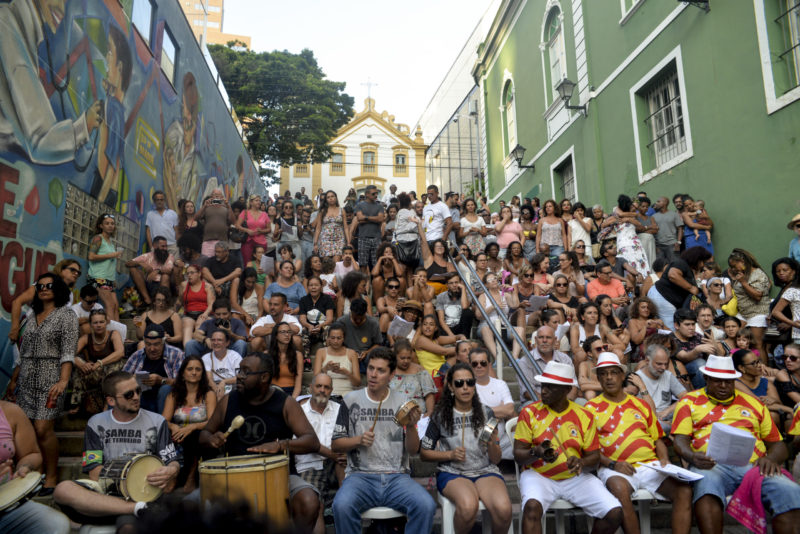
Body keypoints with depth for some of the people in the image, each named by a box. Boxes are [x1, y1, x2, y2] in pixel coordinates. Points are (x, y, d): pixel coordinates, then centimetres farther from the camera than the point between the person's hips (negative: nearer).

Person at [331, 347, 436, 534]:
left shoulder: (402, 402, 7)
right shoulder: (351, 400, 5)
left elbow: (413, 450, 6)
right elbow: (335, 445, 8)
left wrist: (411, 427, -13)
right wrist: (358, 440, -10)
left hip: (397, 477, 1)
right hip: (360, 475, -1)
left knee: (426, 505, -27)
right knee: (342, 506, -32)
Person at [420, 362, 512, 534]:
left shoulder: (486, 414, 8)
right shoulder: (440, 416, 3)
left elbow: (496, 459, 9)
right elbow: (424, 453, 8)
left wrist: (492, 444, -13)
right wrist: (450, 454, -7)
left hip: (485, 470, 2)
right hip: (452, 473, -1)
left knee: (504, 509, -30)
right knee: (468, 506, -35)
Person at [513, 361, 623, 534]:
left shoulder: (584, 416, 3)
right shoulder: (530, 412, -3)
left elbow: (594, 455, 7)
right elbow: (518, 455, -4)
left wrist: (581, 463, -16)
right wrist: (536, 453, -25)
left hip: (575, 478, 3)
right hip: (538, 475, -2)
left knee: (615, 513, -14)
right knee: (532, 506, -34)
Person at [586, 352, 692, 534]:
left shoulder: (640, 404, 21)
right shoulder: (592, 408, 8)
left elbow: (658, 438, 21)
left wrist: (664, 459, 1)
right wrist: (612, 464, -13)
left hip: (651, 465, 4)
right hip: (616, 469, -4)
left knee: (684, 490, -21)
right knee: (620, 491, -36)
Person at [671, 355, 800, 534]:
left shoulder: (753, 403, 26)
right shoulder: (690, 401, 18)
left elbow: (777, 444, 24)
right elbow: (680, 439, 6)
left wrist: (770, 459, 0)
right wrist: (692, 457, -17)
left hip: (753, 465, 3)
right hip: (713, 464, -3)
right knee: (706, 484, -38)